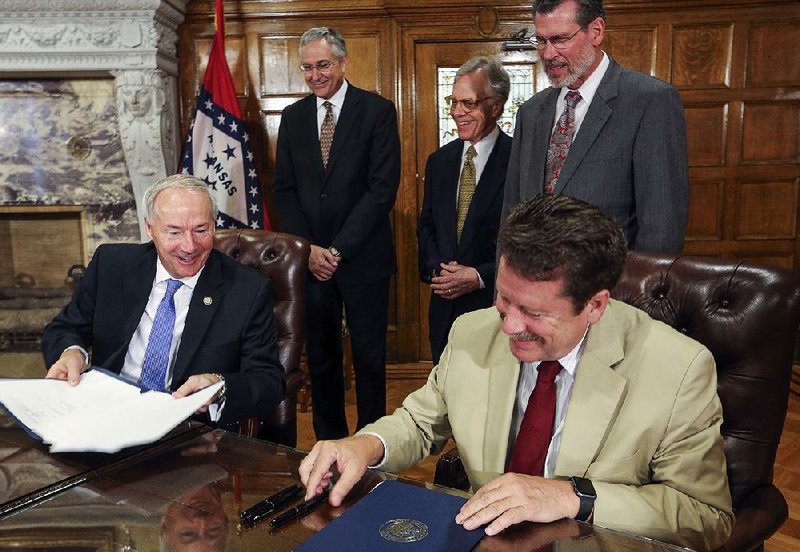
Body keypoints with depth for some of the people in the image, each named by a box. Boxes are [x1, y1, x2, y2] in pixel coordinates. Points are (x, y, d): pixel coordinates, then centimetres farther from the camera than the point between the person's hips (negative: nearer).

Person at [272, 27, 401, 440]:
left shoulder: (378, 111, -2)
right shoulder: (293, 116, 11)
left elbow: (383, 188, -9)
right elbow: (283, 189, 9)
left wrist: (338, 250, -12)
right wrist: (308, 248, -4)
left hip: (362, 256, -3)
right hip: (309, 257, 4)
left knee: (369, 356, 6)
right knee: (320, 356, 11)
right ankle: (329, 440, 26)